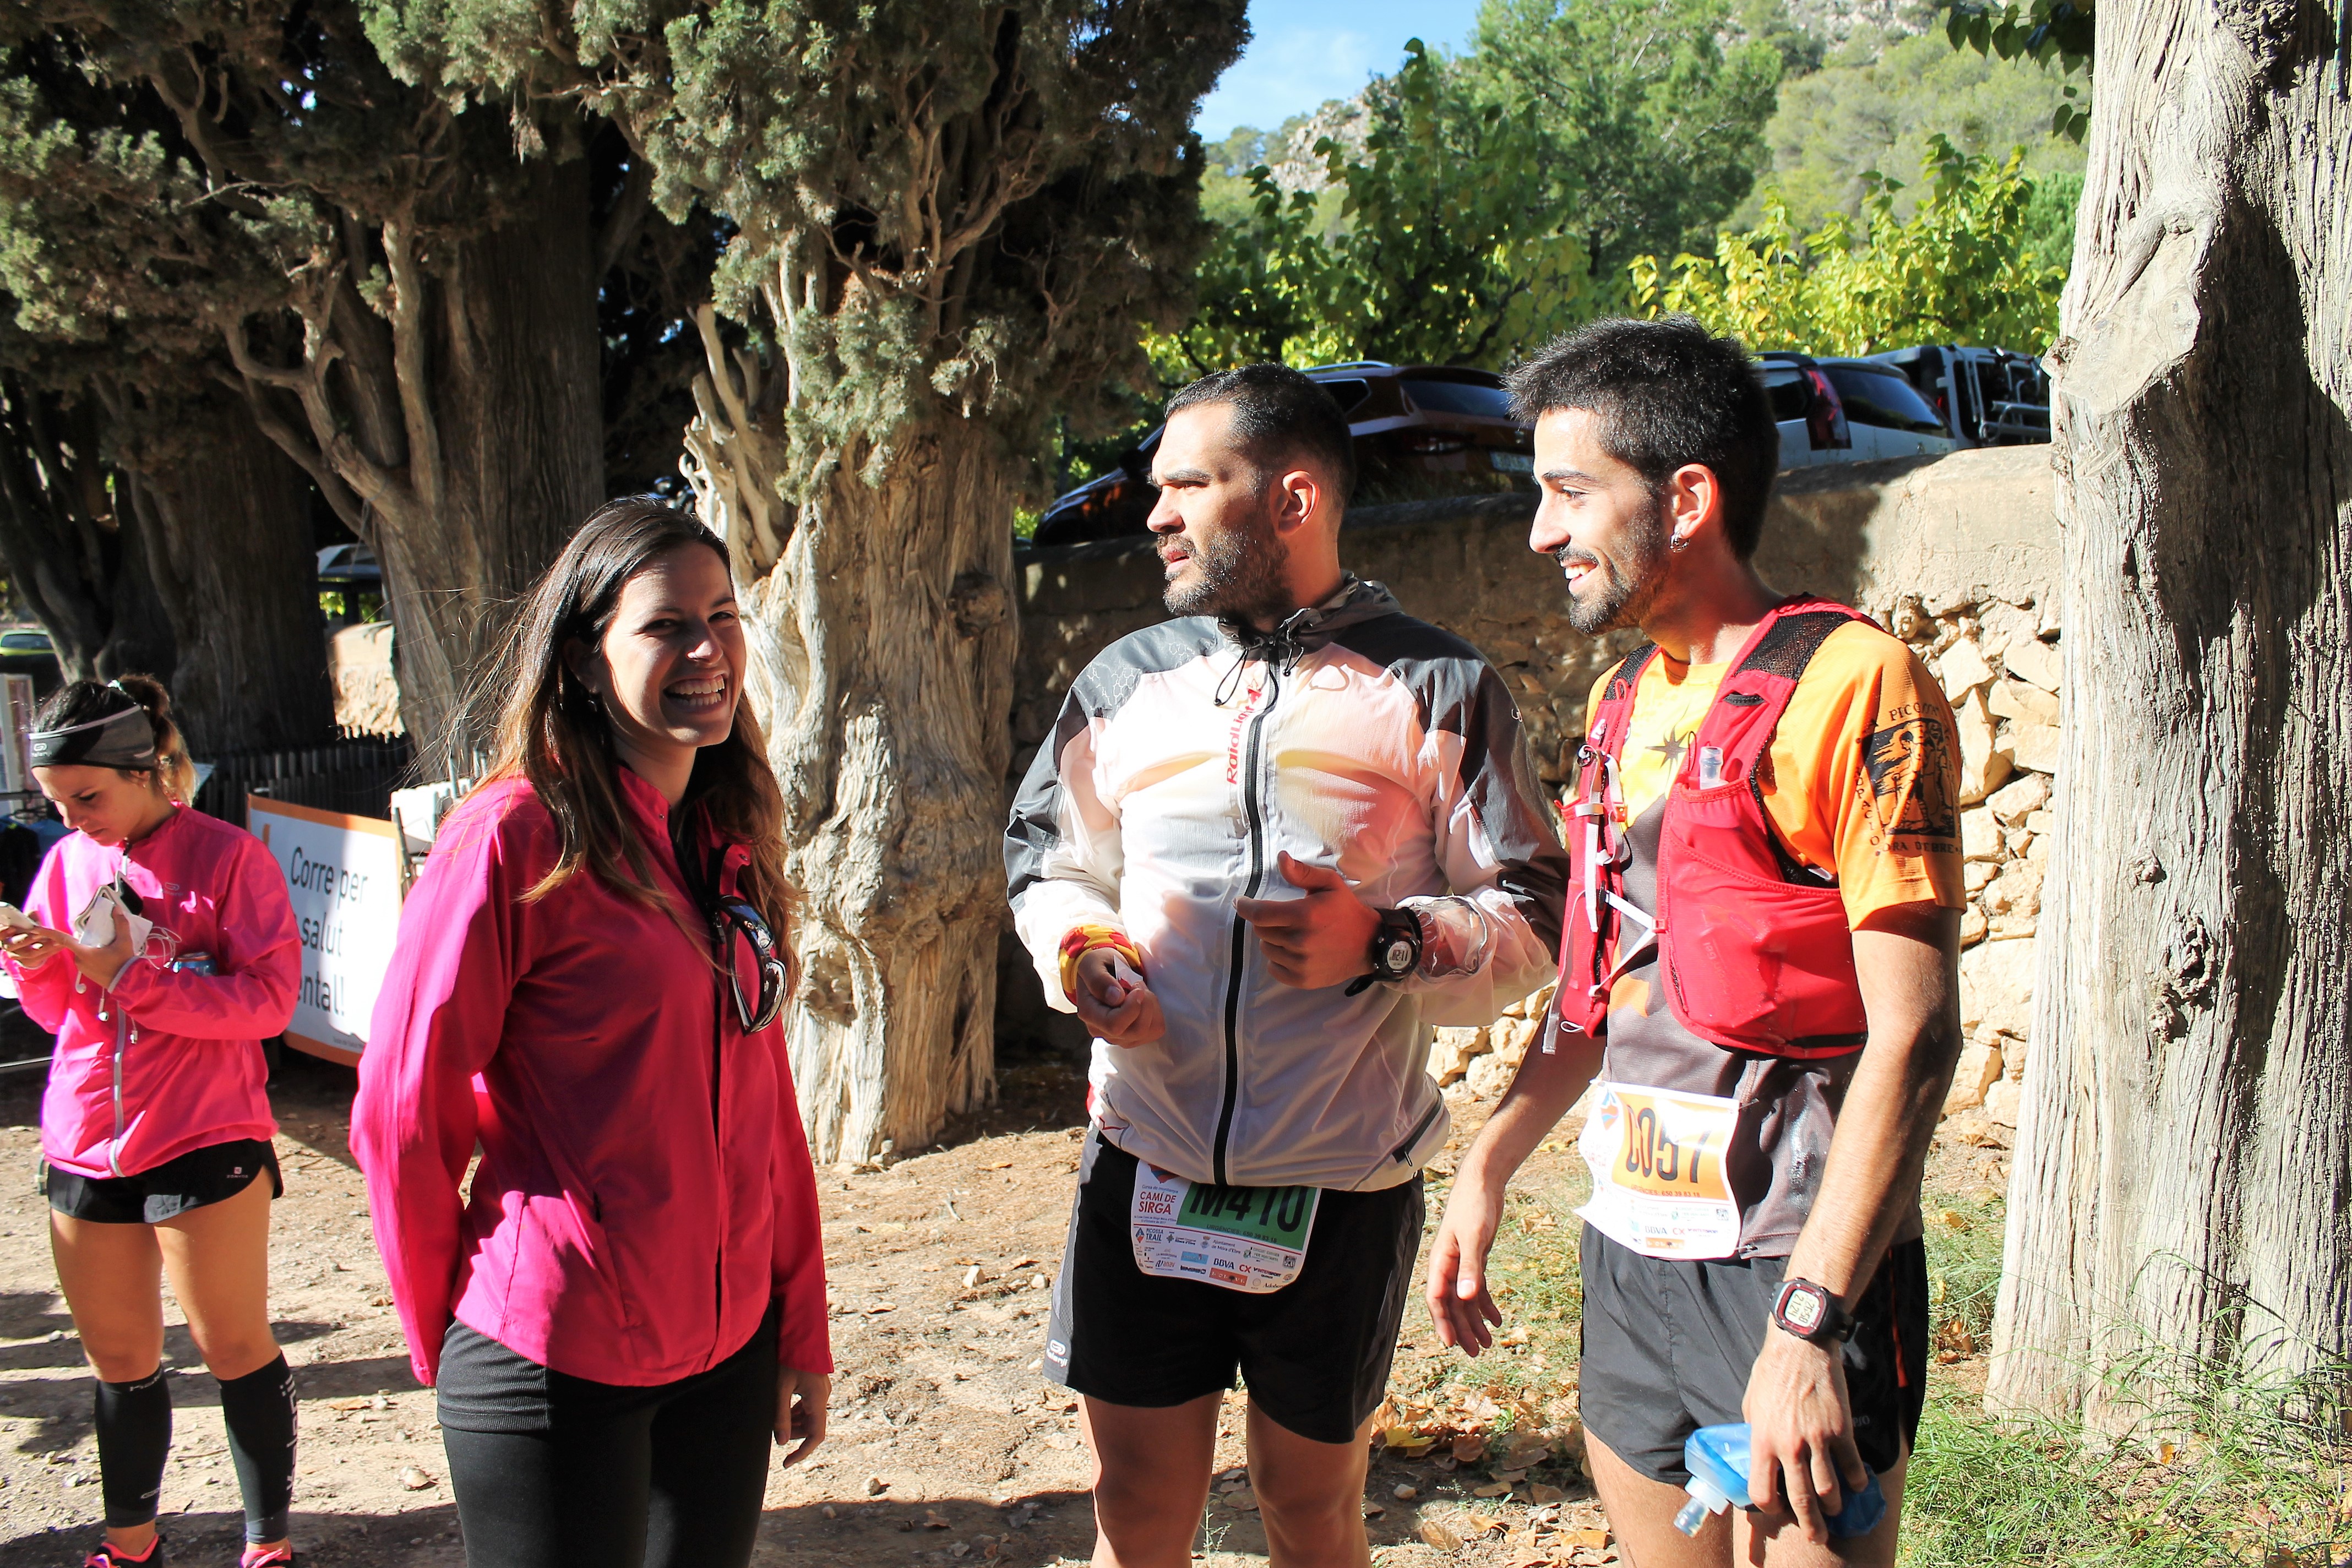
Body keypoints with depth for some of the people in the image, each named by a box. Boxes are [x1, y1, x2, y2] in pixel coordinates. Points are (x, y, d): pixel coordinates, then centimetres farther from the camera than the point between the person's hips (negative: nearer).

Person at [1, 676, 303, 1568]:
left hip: (203, 1142, -5)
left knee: (233, 1346, 4)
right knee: (118, 1358, 15)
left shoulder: (226, 856, -8)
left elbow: (269, 999, -14)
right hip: (85, 1145, 5)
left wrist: (126, 974, -19)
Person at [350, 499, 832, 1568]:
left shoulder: (734, 840, 6)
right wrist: (446, 1346, 0)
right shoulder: (516, 836, -14)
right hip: (558, 1361, -6)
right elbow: (401, 1113, -10)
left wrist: (802, 1328, 9)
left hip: (728, 1348, 6)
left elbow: (765, 1098, 9)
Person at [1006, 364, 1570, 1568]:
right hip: (1147, 1165, 2)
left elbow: (1532, 915, -1)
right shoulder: (1125, 679, 8)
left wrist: (1388, 941, -19)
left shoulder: (1434, 688, -2)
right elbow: (1052, 865, 19)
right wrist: (1081, 955, -3)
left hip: (1341, 1184, -2)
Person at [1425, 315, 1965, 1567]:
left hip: (1797, 1270, -7)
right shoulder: (1624, 701, 12)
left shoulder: (1851, 685, -13)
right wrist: (1489, 1164, 11)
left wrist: (1808, 1325, -22)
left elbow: (1914, 1033, -17)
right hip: (1630, 1252, 7)